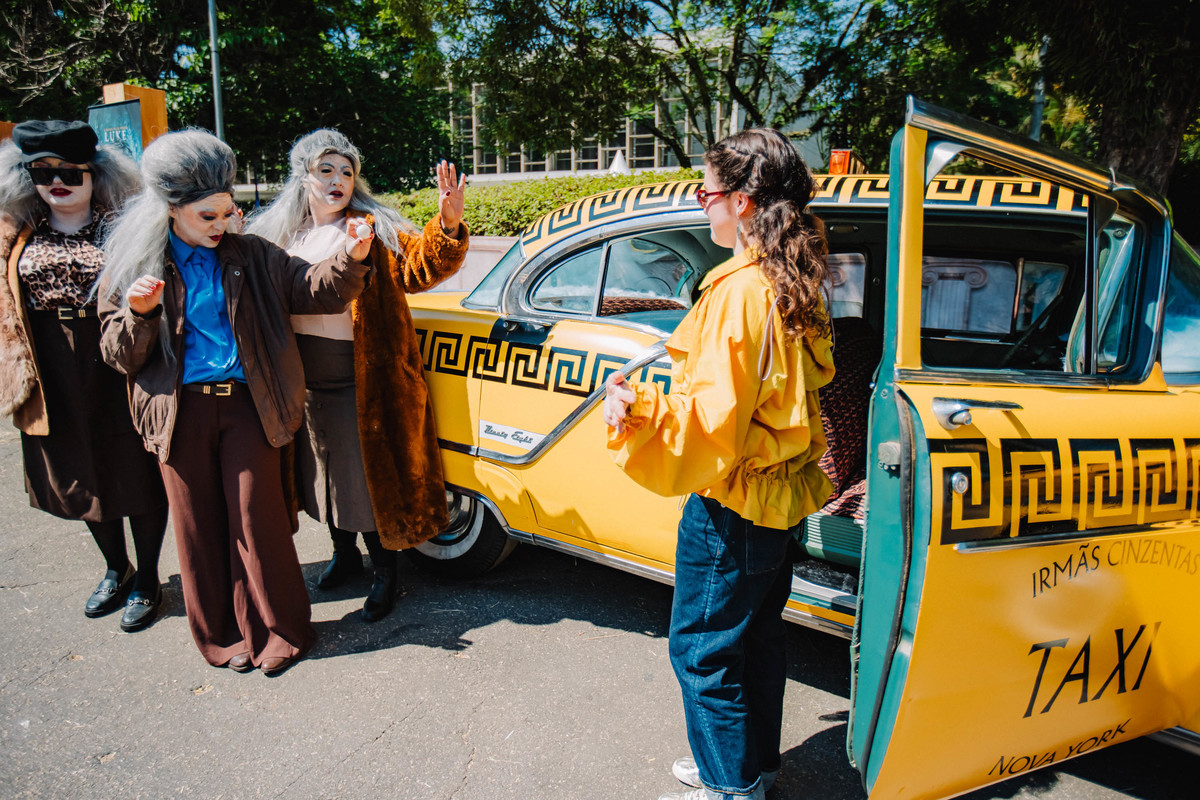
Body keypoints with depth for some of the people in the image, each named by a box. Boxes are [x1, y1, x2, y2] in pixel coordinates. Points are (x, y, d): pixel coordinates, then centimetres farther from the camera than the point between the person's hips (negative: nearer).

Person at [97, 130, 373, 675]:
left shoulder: (250, 257, 5)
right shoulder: (132, 266, 5)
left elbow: (314, 290, -4)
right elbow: (118, 356, 4)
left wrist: (349, 260, -23)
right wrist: (137, 314, -16)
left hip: (246, 405, 0)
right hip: (180, 410, 1)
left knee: (258, 517, 1)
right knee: (199, 524, 8)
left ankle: (275, 629, 18)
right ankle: (222, 635, 25)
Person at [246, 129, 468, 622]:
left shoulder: (375, 231, -6)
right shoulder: (277, 236, 7)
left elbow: (421, 267, -19)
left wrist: (448, 225, -35)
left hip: (363, 383, -5)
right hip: (305, 382, 5)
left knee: (371, 475, 4)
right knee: (325, 475, 19)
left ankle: (384, 572, 24)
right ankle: (344, 555, 41)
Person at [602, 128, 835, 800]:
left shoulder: (739, 291, -24)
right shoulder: (797, 286, 5)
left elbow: (714, 420, -27)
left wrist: (641, 410, -38)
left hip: (732, 505, -10)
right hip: (783, 495, 10)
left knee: (703, 648, 8)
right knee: (758, 636, 23)